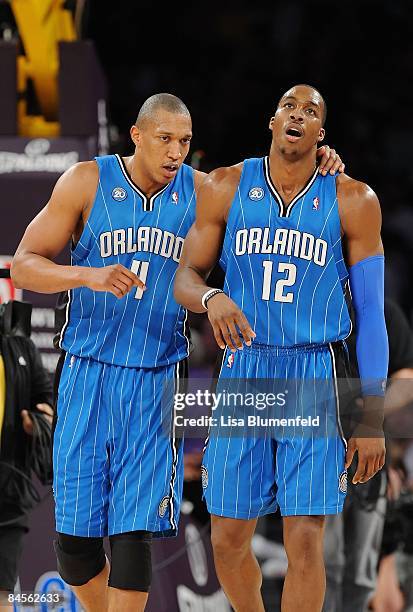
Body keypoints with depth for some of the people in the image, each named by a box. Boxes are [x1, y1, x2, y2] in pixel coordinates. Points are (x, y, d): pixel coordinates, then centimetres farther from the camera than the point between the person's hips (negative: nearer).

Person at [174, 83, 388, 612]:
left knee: (305, 541, -7)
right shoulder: (226, 189, 3)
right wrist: (210, 298, -20)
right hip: (243, 371, 2)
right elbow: (184, 279, 6)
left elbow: (371, 311, 2)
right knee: (228, 538, 4)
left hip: (315, 380, -2)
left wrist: (372, 419, -2)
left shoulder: (353, 202, 0)